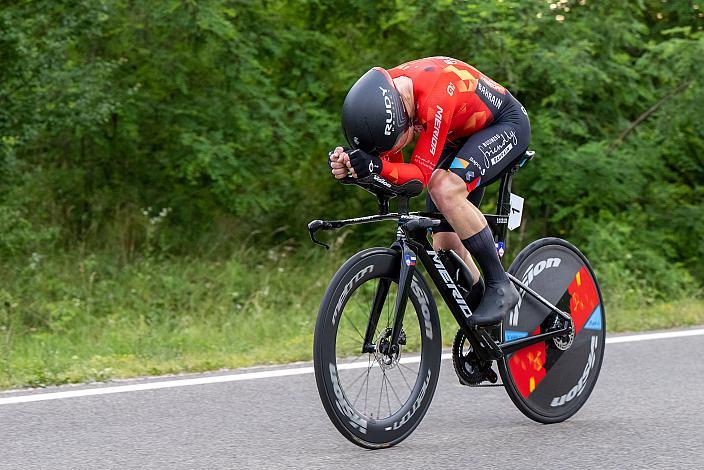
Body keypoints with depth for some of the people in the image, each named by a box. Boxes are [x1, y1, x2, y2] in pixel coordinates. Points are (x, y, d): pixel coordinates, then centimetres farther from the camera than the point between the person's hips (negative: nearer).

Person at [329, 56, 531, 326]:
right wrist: (349, 165, -31)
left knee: (445, 190, -32)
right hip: (462, 136, 8)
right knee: (445, 245, -1)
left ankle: (500, 286, -21)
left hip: (506, 124, -7)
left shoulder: (435, 97, -39)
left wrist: (378, 166, -49)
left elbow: (422, 174, -33)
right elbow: (393, 165, -12)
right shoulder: (382, 95, -19)